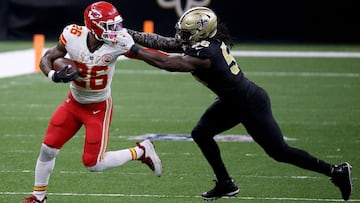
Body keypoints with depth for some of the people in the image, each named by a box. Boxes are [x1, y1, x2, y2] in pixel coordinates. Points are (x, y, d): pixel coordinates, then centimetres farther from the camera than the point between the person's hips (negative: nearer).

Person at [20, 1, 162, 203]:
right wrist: (54, 75, -28)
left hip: (99, 108, -3)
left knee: (93, 163, -6)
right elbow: (47, 59, -10)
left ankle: (141, 151, 15)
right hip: (74, 103, 3)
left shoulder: (118, 44, -27)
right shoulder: (73, 37, -21)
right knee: (48, 149, 5)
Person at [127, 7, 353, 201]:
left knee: (279, 151, 0)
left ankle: (336, 171, 11)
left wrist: (135, 50, -26)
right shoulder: (202, 40, -5)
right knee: (201, 133, 9)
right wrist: (131, 35, -5)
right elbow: (165, 42, 0)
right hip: (235, 101, 9)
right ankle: (226, 184, 20)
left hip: (251, 104, -9)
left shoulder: (203, 56, -31)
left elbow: (165, 63, -31)